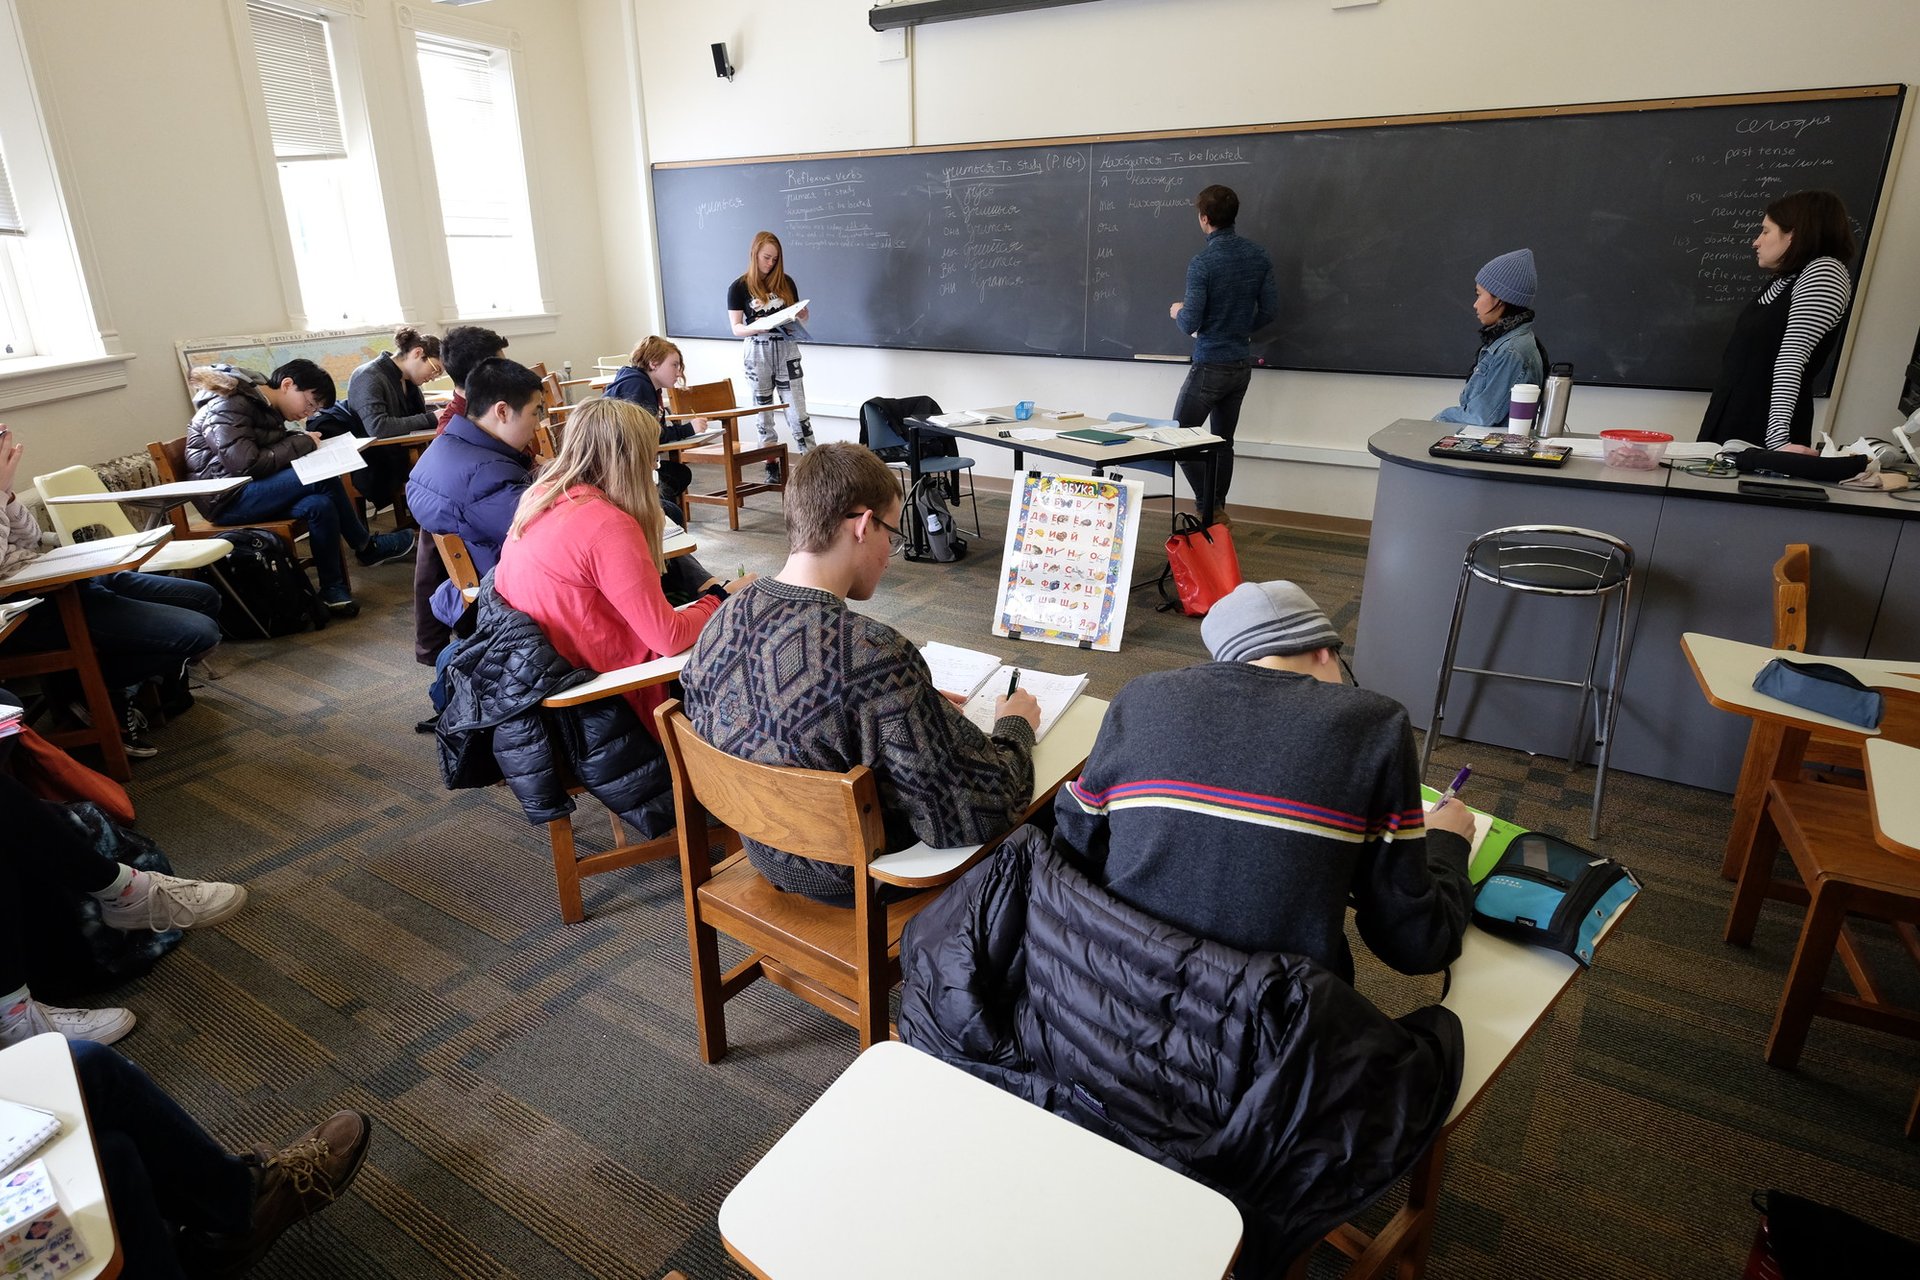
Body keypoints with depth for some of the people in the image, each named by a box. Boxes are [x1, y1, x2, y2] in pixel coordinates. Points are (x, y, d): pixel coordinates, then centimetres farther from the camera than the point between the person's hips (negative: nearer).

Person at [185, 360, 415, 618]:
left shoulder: (266, 407, 14)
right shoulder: (227, 408, -15)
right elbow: (247, 464, -24)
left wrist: (301, 441, -8)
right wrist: (302, 443, -16)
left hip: (254, 492, 9)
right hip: (226, 499, -9)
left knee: (319, 505, -21)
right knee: (322, 477, -25)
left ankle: (333, 588, -14)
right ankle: (367, 547, -9)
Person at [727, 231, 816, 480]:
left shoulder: (785, 282, 8)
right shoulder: (739, 288, 0)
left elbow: (799, 314, 16)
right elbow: (736, 328, -4)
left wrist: (801, 315, -8)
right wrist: (757, 327, -23)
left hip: (786, 349, 1)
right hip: (758, 352, -1)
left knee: (797, 410, -5)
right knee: (764, 413, 6)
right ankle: (772, 467, 14)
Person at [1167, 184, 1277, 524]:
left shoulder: (1202, 263, -17)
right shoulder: (1259, 256, 3)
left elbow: (1190, 324, -19)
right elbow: (1270, 309, 6)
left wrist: (1178, 312, 4)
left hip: (1210, 366, -7)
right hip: (1242, 365, 7)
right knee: (1223, 441, 15)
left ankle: (1210, 508, -2)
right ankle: (1217, 512, 21)